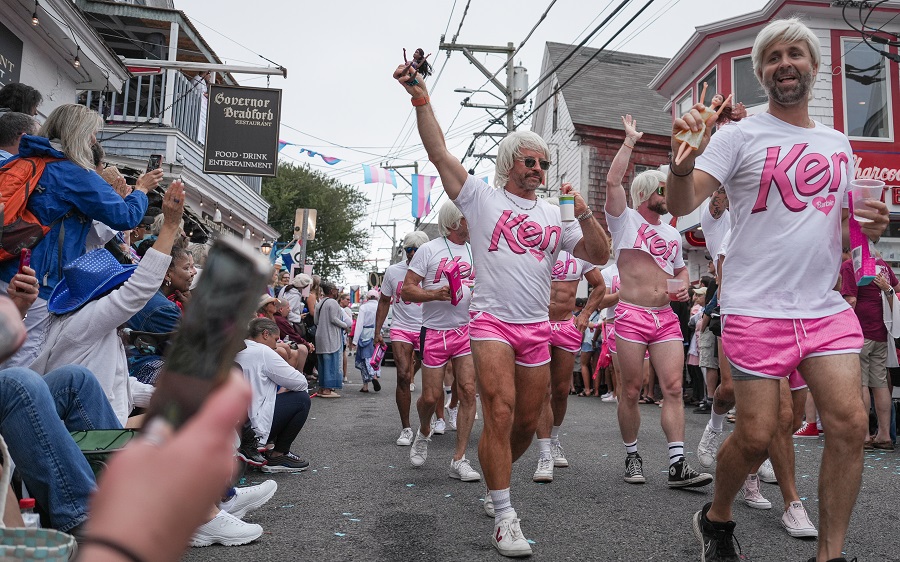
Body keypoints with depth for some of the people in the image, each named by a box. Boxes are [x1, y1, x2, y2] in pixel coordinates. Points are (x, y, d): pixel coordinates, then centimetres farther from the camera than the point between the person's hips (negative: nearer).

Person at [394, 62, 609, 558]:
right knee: (500, 413, -16)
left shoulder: (556, 215, 16)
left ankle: (495, 484, 33)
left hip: (537, 329, 5)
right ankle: (504, 517, -8)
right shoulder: (481, 197, 6)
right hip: (492, 321, -4)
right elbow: (438, 152, -1)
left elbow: (599, 255, 12)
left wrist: (585, 215, -3)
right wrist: (421, 98, -10)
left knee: (527, 420, 9)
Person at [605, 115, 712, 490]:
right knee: (631, 391, 1)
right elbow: (612, 182, -12)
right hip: (631, 316, -5)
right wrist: (630, 141, -4)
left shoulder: (673, 234, 20)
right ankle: (632, 457, 16)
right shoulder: (625, 220, 3)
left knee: (673, 388, -5)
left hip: (667, 318, 5)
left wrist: (683, 287, 8)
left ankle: (678, 465, -5)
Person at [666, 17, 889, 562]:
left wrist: (869, 224, 2)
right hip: (756, 309, -5)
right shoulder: (740, 135, -3)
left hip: (827, 308, 5)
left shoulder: (839, 144, 15)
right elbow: (682, 206, -15)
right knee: (756, 436, -2)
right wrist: (684, 159, -36)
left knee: (851, 423, -4)